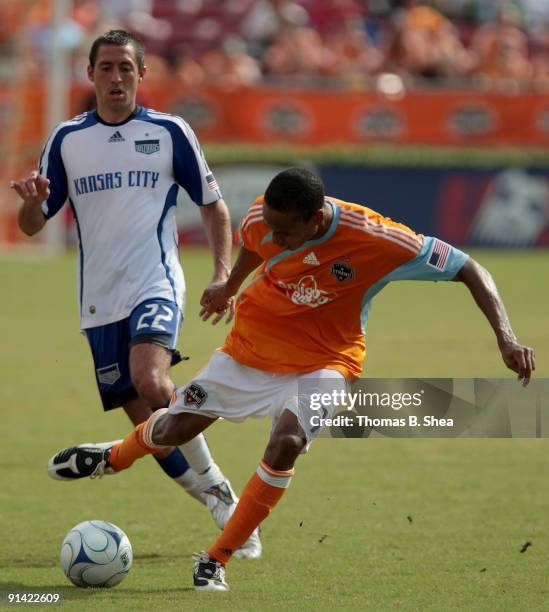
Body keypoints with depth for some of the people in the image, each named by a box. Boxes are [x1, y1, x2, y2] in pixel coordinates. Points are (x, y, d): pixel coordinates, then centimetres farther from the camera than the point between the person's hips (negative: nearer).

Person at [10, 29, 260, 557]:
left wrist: (223, 273, -5)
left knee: (151, 381, -30)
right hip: (100, 301, 3)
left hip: (156, 285, -3)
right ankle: (221, 501, 17)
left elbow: (213, 206, 9)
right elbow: (32, 224, 8)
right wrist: (32, 201, -16)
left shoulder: (170, 132, 2)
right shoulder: (66, 140, 7)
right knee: (147, 424, 1)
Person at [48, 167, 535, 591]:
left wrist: (506, 338, -33)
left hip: (322, 361, -3)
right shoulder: (263, 219, -20)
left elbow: (469, 270, -24)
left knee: (287, 440, -29)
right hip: (252, 344, 3)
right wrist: (230, 286, 27)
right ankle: (114, 458, 45)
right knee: (177, 426, 7)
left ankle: (216, 562, -14)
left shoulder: (376, 240, -32)